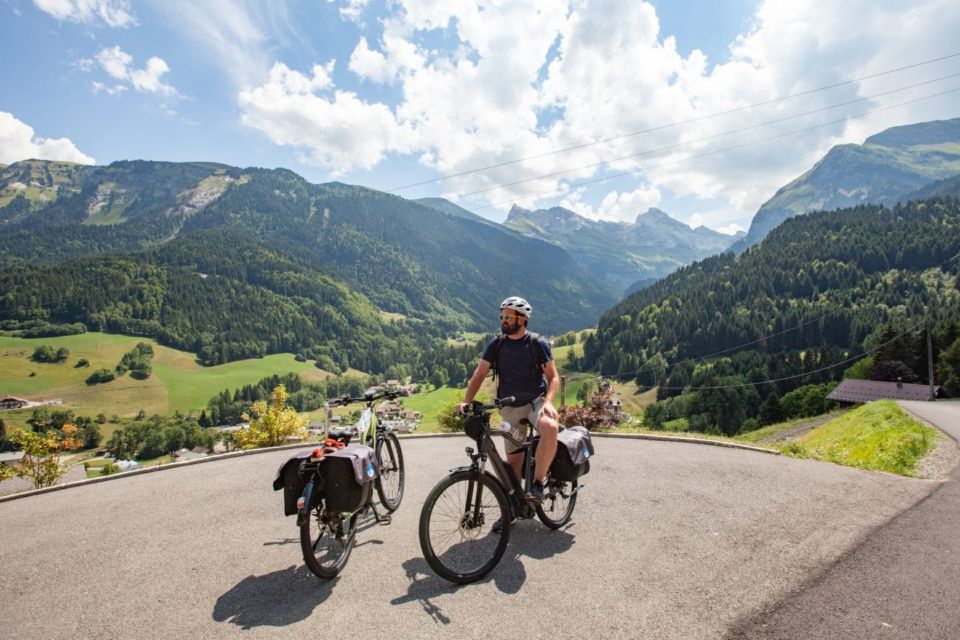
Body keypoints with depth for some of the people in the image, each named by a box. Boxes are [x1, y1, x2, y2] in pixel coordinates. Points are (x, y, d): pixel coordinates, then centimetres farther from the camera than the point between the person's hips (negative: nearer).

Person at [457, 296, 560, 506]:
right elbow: (480, 374, -4)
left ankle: (537, 483, -18)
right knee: (514, 461, 3)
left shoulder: (538, 343, -7)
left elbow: (553, 377, -8)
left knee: (550, 429, -35)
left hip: (536, 401, -2)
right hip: (510, 407, 3)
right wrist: (466, 401, -18)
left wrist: (548, 402, -26)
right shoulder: (496, 344, -1)